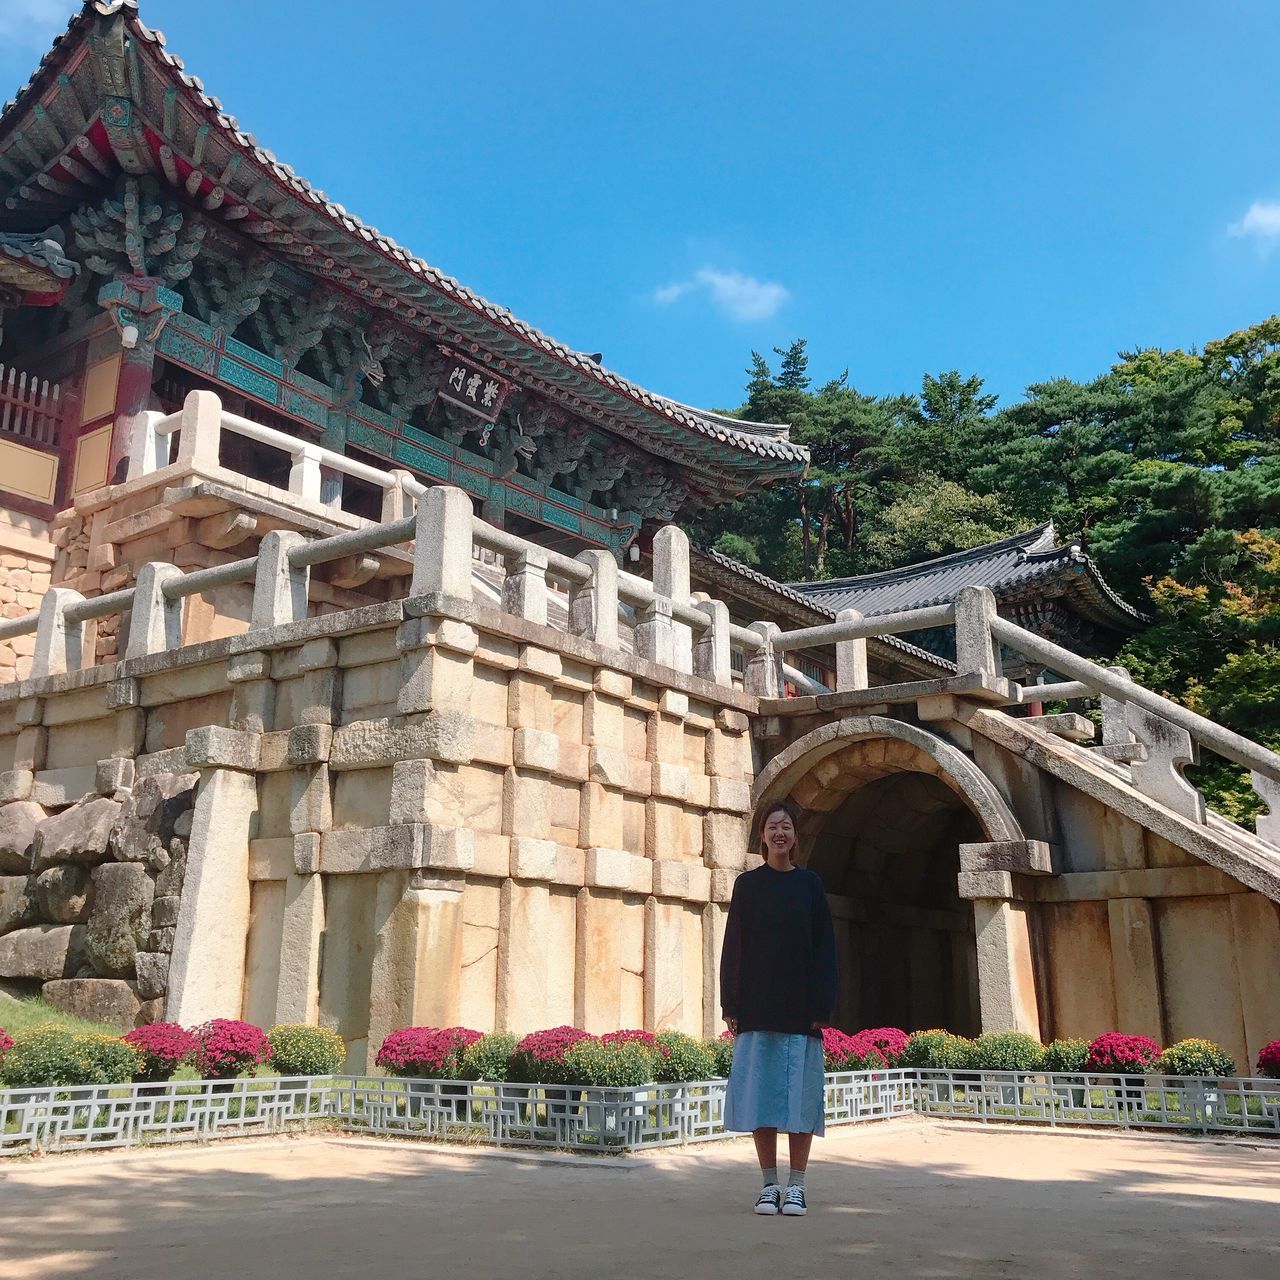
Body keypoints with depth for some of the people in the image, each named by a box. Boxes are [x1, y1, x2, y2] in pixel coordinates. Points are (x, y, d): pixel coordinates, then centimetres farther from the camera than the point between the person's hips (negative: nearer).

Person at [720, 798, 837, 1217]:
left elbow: (824, 947, 3)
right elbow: (733, 946, 4)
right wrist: (731, 1006, -3)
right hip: (756, 1005, 0)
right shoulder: (747, 884, 6)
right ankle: (769, 1185, 12)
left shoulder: (809, 884, 6)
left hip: (800, 1006, 0)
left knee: (799, 1094, 1)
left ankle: (796, 1187, 10)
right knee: (761, 1092, 1)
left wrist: (822, 1006, -5)